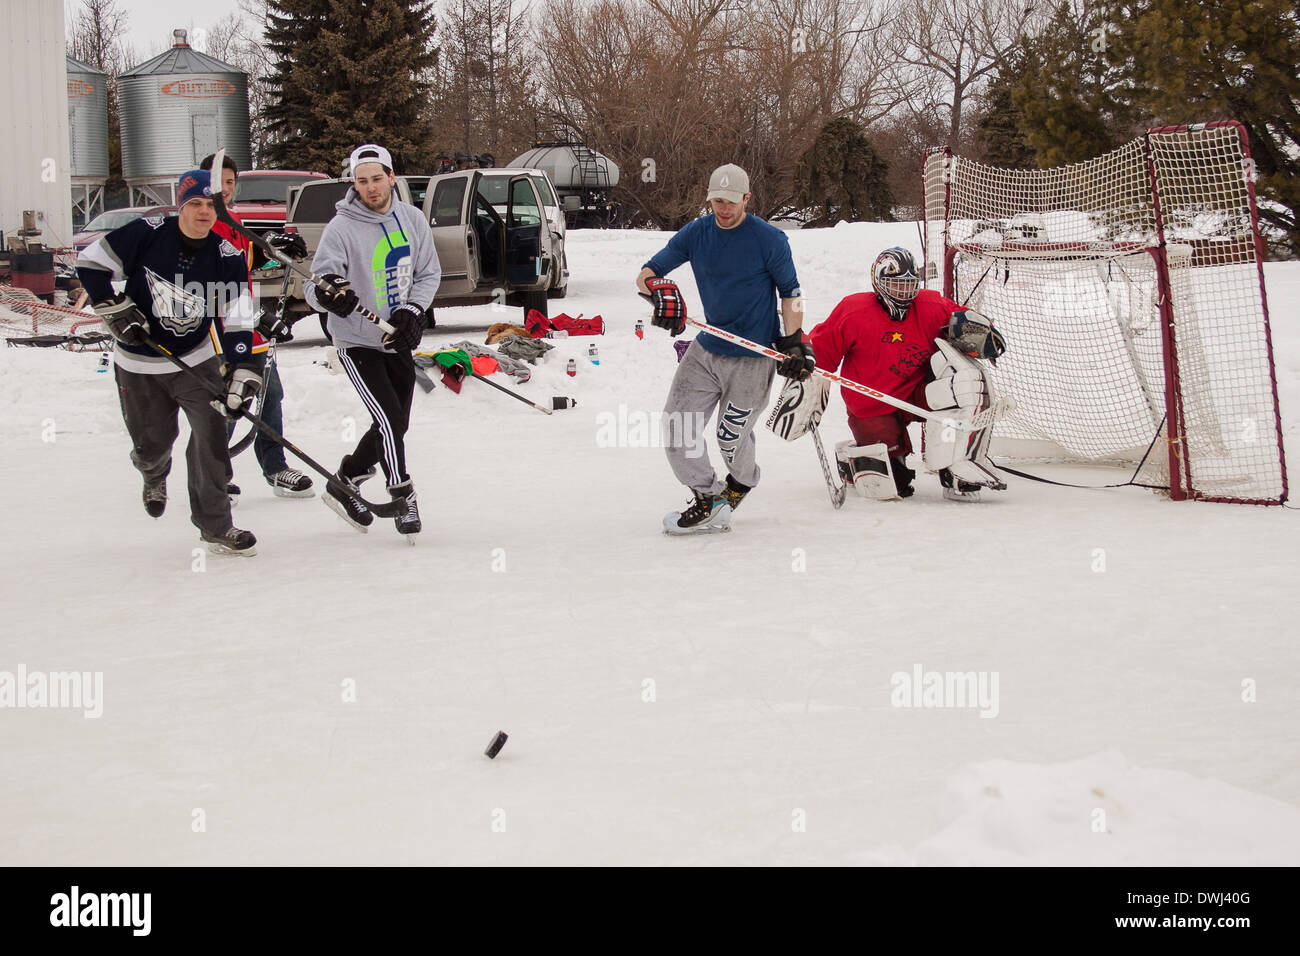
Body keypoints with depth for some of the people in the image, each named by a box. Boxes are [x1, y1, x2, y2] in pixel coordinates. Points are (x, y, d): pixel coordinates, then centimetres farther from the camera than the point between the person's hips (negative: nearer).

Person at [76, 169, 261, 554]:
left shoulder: (227, 258, -9)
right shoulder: (146, 234, -14)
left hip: (197, 359, 1)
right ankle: (154, 477, 48)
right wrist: (117, 310, -13)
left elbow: (238, 320, -12)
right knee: (152, 443, 8)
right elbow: (91, 264, -6)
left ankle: (214, 525, -3)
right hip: (139, 364, -1)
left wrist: (241, 371, -23)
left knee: (211, 433, -14)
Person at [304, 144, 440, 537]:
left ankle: (344, 483, 30)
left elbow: (428, 273, 5)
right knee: (390, 419, -15)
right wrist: (327, 293, -42)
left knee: (396, 425, 12)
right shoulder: (342, 228, -16)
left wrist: (412, 310, -12)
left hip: (400, 341, 6)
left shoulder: (412, 219, -2)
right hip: (358, 342, -6)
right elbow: (314, 284, -19)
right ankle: (402, 497, 2)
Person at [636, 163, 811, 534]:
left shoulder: (770, 239, -10)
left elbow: (790, 293, -1)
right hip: (707, 347, 5)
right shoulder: (695, 233, 0)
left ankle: (742, 481, 35)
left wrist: (793, 343, -9)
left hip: (753, 358, -5)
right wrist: (661, 291, -22)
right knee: (676, 425, -3)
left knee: (731, 439, 1)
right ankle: (709, 501, 8)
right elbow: (647, 273, 1)